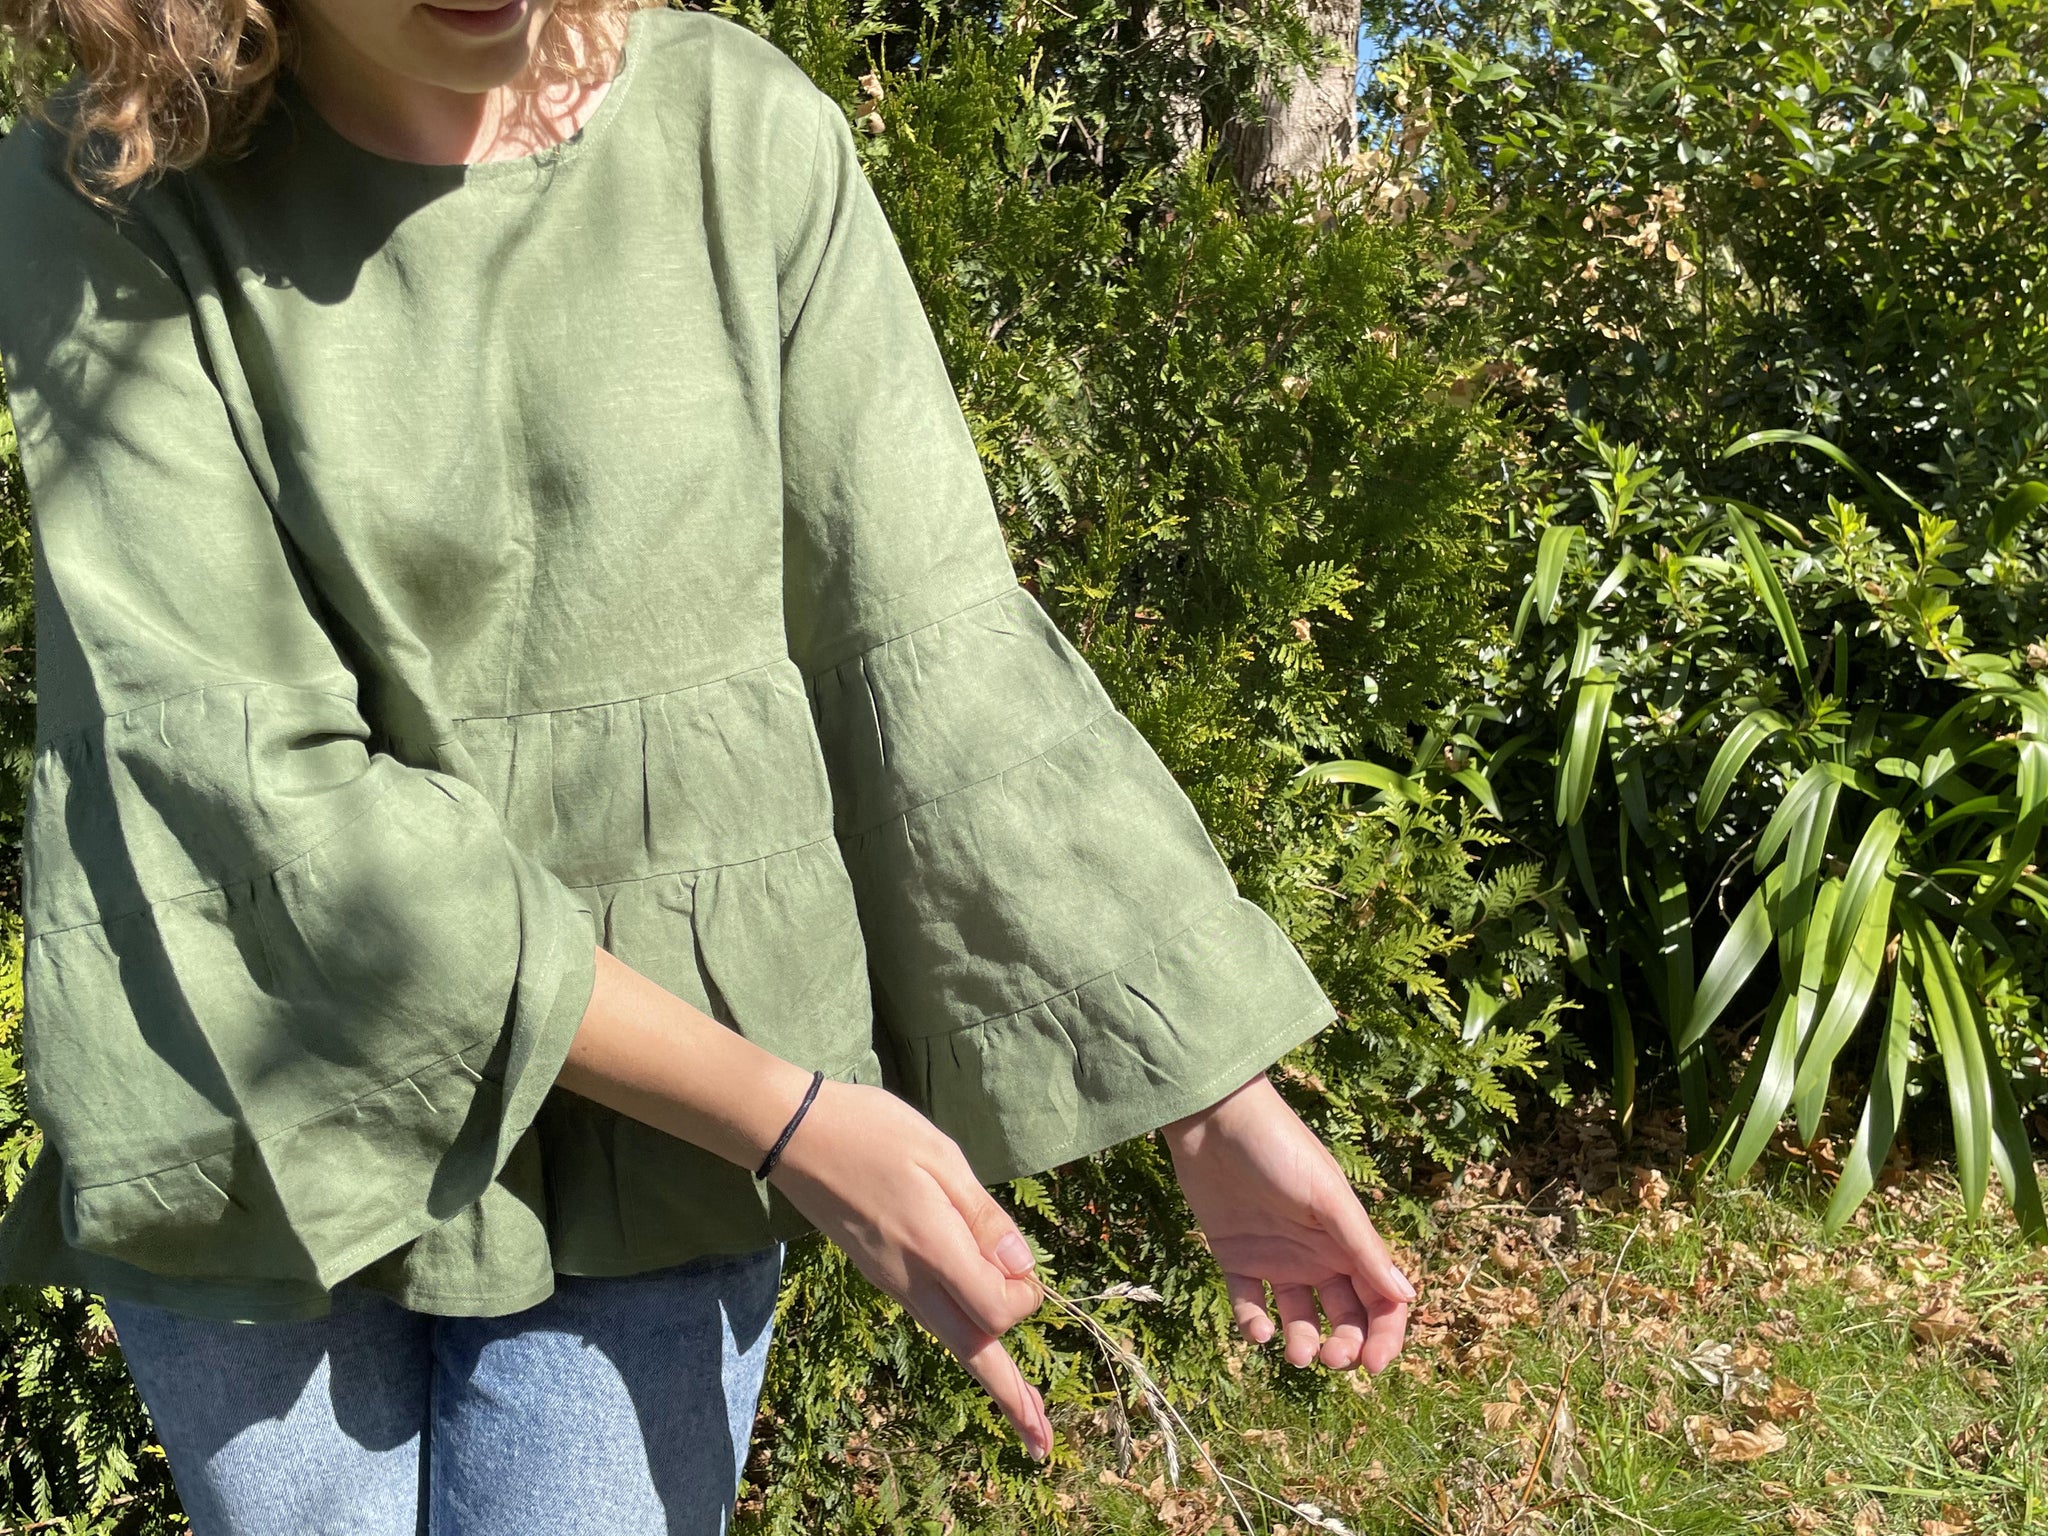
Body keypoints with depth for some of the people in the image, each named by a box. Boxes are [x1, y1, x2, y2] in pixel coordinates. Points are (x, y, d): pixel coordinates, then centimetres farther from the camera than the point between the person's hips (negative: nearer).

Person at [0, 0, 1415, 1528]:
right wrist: (776, 1113, -21)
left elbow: (935, 649, -7)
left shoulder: (749, 134, -6)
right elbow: (245, 771, -18)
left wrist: (1218, 1097, -10)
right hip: (256, 1127, 1)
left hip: (655, 1131, 0)